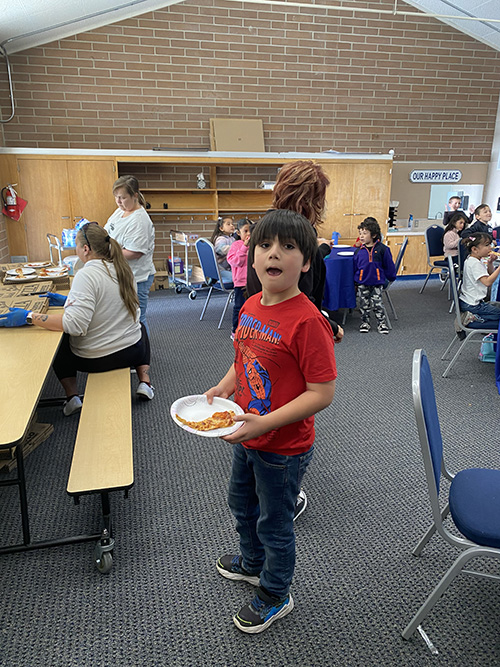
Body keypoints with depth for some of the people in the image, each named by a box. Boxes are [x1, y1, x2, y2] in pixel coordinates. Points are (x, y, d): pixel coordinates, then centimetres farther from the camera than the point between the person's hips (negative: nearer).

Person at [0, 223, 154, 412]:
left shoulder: (86, 274, -24)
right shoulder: (122, 268, -2)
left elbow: (75, 324, -32)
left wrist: (28, 317, -28)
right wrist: (69, 300, 15)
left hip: (94, 359, -5)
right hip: (132, 351, 5)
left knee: (60, 344, 25)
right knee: (140, 327, 39)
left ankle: (72, 396, 17)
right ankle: (144, 382, 25)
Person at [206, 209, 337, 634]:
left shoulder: (307, 321, -27)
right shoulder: (251, 306, -2)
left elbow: (322, 393, -26)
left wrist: (264, 423, -29)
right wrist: (224, 388, -5)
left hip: (284, 448, -8)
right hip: (246, 439, 8)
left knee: (274, 523, 15)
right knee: (242, 504, 29)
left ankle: (275, 595, 44)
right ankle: (252, 563, 59)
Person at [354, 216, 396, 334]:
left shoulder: (382, 249, -6)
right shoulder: (359, 251, -1)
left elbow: (389, 265, 3)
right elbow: (355, 267, 9)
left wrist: (391, 277, 10)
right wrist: (354, 280, 8)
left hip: (377, 282, -2)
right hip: (362, 283, 2)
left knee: (377, 303, -2)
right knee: (364, 303, 7)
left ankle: (382, 323, 13)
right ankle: (364, 323, 22)